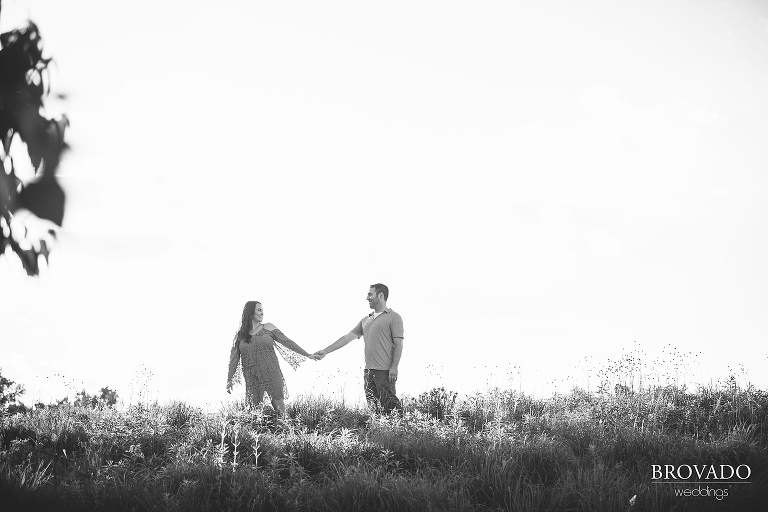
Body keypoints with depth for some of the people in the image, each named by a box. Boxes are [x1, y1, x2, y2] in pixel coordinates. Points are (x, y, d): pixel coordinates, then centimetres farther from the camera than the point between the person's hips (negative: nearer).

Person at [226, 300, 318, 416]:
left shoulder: (268, 328, 10)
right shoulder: (240, 335, 11)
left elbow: (287, 342, 9)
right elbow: (234, 359, 11)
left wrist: (307, 355, 5)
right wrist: (229, 380, 6)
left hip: (271, 375, 0)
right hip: (252, 379, 0)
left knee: (280, 411, -9)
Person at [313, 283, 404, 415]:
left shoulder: (393, 317, -1)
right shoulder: (365, 320, 19)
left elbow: (398, 344, -7)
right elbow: (347, 337, 17)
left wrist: (394, 367, -17)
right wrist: (325, 351, 11)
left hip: (384, 370, -7)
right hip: (368, 370, 7)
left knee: (390, 405, -11)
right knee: (373, 406, 5)